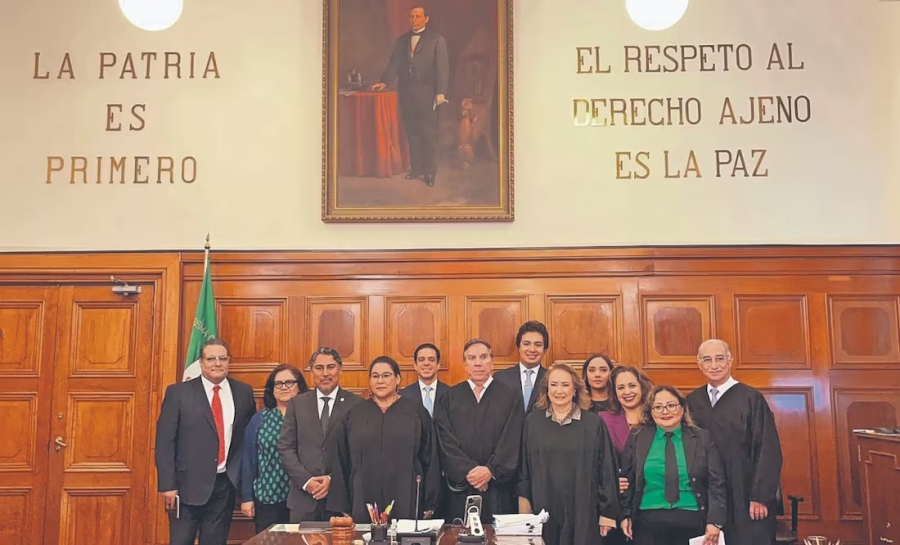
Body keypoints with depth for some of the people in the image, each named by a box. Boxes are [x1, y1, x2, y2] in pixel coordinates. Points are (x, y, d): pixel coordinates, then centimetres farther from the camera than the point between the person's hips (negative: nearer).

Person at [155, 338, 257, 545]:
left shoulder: (243, 392, 5)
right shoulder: (178, 392, -4)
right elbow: (164, 441, -6)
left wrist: (243, 473, 6)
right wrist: (168, 485, -11)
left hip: (225, 484, 3)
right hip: (188, 485, -3)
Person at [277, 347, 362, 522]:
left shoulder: (356, 404, 0)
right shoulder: (297, 404, 9)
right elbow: (285, 447, 5)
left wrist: (333, 479, -10)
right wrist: (306, 480, -6)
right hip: (303, 497, 2)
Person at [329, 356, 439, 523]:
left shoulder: (416, 412, 4)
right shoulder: (355, 414, 8)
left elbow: (430, 459, 4)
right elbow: (342, 462, 9)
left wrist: (429, 505, 1)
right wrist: (341, 508, 6)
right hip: (363, 505, 1)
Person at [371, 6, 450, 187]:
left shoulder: (436, 39, 3)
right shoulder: (402, 40, 16)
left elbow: (442, 67, -3)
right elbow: (394, 63, 11)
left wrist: (441, 92, -12)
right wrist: (384, 81, -5)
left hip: (427, 93, -4)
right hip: (406, 93, 4)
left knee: (428, 133, -5)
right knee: (412, 132, 6)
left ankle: (430, 171, 3)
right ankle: (416, 168, 13)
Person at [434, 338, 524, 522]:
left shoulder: (511, 397, 6)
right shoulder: (449, 398, 8)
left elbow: (512, 440, -2)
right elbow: (446, 440, -1)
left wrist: (491, 470, -13)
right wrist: (468, 471, -12)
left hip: (499, 487, -1)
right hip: (459, 486, 1)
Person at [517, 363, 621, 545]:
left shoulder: (594, 423, -1)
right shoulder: (533, 421, 3)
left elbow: (606, 470, 0)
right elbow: (523, 466, 6)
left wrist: (607, 512, -1)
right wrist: (524, 507, 3)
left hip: (583, 513, -1)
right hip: (543, 512, 1)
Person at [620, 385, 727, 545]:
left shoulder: (702, 438, 4)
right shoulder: (637, 439, 5)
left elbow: (716, 483, 2)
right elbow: (627, 481, 9)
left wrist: (714, 522, -6)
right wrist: (625, 515, 2)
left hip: (691, 522, 0)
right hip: (648, 523, 0)